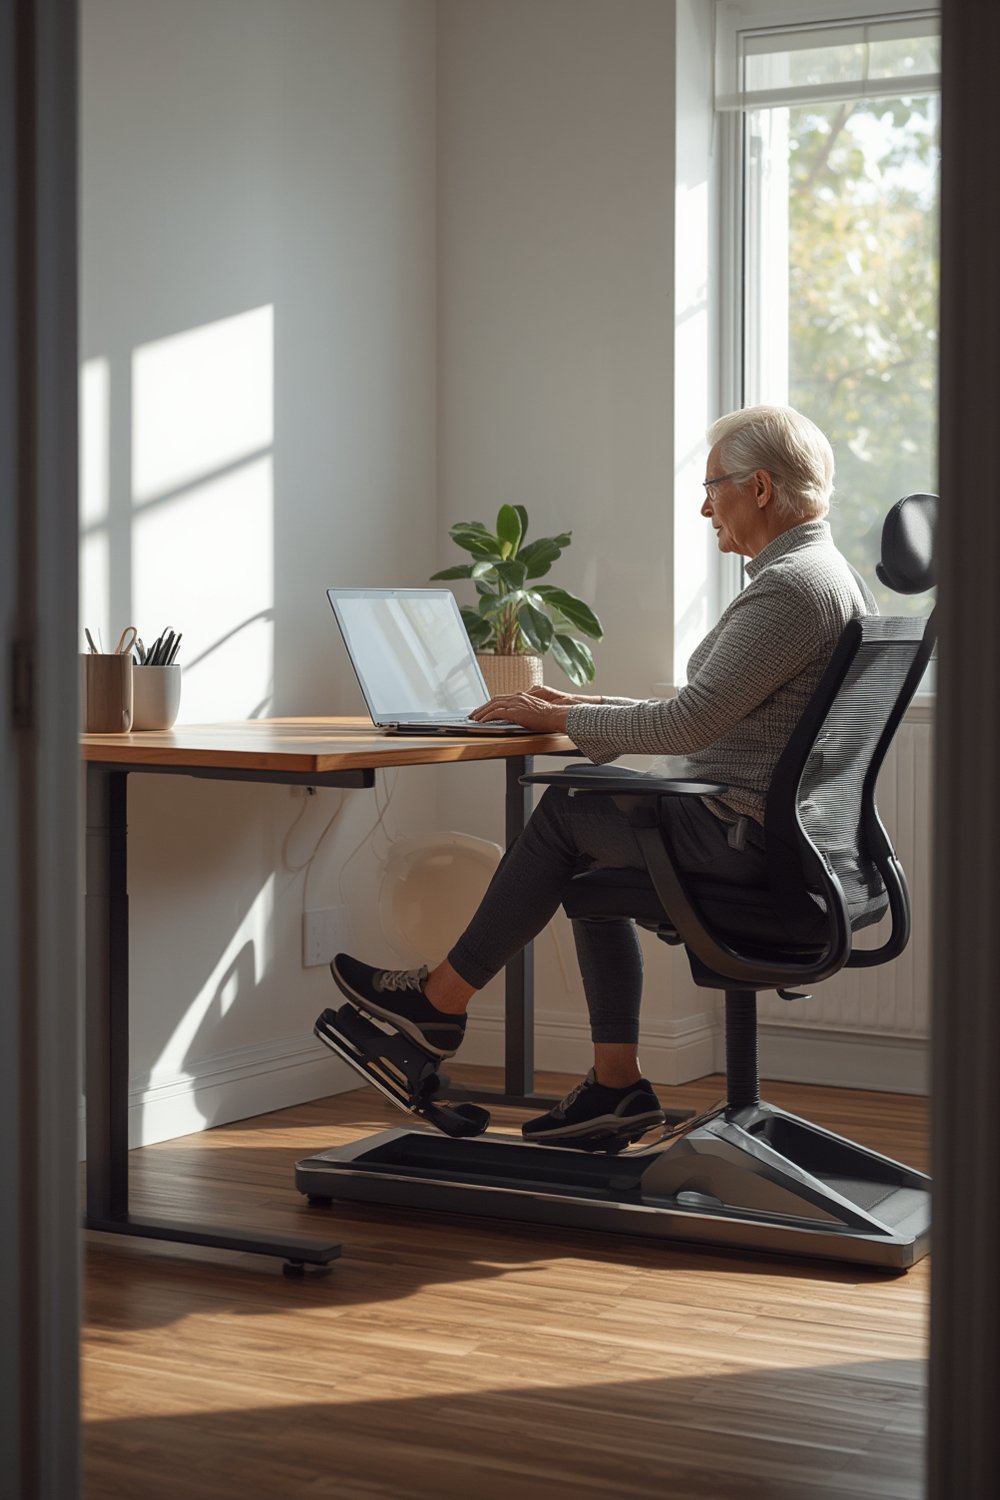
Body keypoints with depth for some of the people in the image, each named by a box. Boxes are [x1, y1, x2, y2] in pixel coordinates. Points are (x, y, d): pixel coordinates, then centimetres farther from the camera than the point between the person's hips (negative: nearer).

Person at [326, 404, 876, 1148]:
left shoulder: (792, 586, -19)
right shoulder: (831, 574, 16)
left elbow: (687, 725, -23)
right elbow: (708, 711, 20)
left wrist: (558, 720, -11)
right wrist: (582, 706, 15)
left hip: (748, 838, -10)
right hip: (784, 837, 10)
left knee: (564, 811, 0)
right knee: (590, 853, 17)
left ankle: (442, 999, 14)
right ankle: (617, 1084, 15)